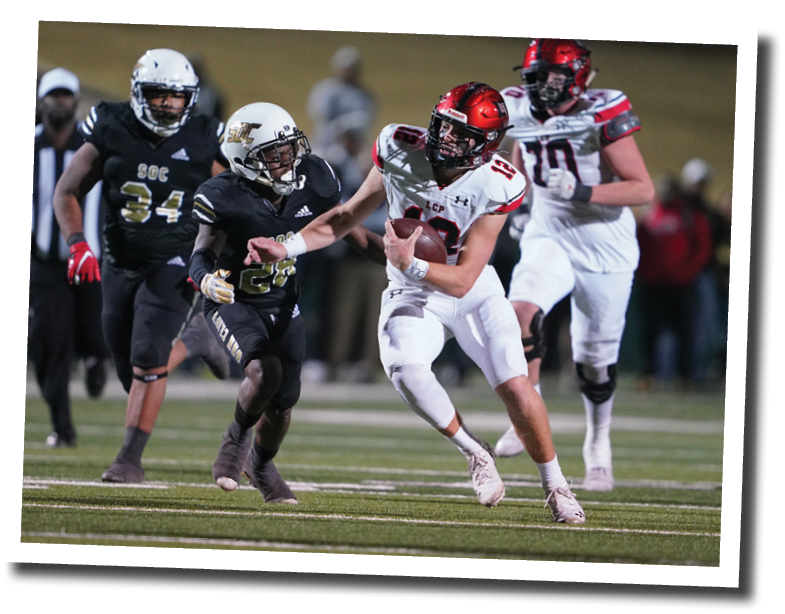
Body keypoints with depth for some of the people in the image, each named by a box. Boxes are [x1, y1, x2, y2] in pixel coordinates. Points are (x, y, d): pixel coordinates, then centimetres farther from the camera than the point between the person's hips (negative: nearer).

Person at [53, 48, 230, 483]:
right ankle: (192, 338, 40)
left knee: (147, 360, -19)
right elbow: (67, 192, 1)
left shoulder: (202, 144, -5)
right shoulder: (111, 135, -6)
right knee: (133, 375, 10)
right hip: (121, 264, 3)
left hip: (175, 265, -3)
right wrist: (77, 245, -14)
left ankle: (131, 458, -11)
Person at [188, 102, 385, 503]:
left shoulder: (312, 183, -13)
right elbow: (203, 251, -23)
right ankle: (236, 438, 2)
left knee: (284, 399, 7)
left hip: (283, 304, 5)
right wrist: (207, 279, -47)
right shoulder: (226, 199, -25)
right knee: (264, 371, -29)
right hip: (233, 303, -5)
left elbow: (355, 235, -3)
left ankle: (261, 464, 39)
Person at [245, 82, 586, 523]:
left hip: (474, 291, -1)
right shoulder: (401, 151, -16)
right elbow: (349, 216, -1)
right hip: (414, 296, 1)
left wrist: (411, 263, -41)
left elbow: (462, 280, -24)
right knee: (406, 370, -29)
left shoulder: (495, 186, -23)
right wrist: (286, 248, -11)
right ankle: (476, 454, -6)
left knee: (516, 387, -14)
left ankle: (556, 486, 11)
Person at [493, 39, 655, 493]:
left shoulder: (601, 117, -19)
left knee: (595, 358, 7)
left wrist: (583, 193, -30)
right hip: (549, 239, 4)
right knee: (522, 310, -25)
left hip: (604, 249, -3)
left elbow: (643, 189, -21)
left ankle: (599, 445, 31)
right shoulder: (523, 113, -2)